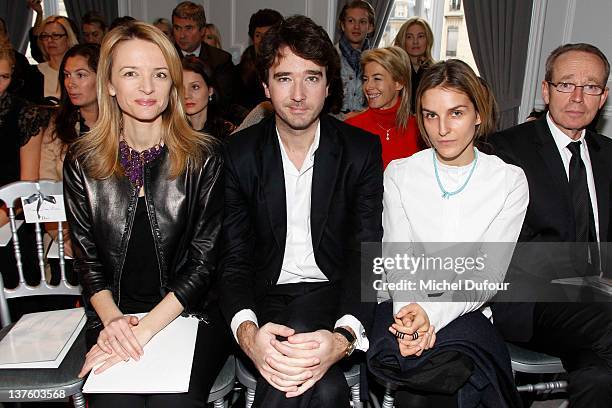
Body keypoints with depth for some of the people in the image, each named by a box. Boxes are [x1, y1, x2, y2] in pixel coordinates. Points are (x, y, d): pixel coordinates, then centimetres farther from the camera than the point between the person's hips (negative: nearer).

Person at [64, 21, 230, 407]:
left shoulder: (204, 158, -4)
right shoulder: (82, 162, 3)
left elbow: (203, 261, -6)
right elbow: (87, 259, 6)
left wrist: (144, 329, -14)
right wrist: (112, 319, -11)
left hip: (190, 313, -1)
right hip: (114, 317, 2)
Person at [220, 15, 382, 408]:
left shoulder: (362, 150, -5)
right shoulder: (239, 153, -3)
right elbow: (233, 257, -6)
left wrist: (343, 337, -30)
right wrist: (247, 331, -28)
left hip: (333, 293, 0)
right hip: (267, 295, 0)